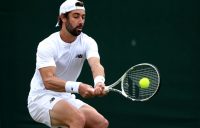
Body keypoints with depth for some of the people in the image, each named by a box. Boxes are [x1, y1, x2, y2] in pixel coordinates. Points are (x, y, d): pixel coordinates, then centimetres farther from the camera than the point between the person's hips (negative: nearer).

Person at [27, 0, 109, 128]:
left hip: (67, 99, 6)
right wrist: (77, 87, -46)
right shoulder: (47, 45, -17)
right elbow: (48, 81, -29)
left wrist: (99, 82, -47)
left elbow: (96, 65, -23)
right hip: (41, 98, -6)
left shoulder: (88, 42, -3)